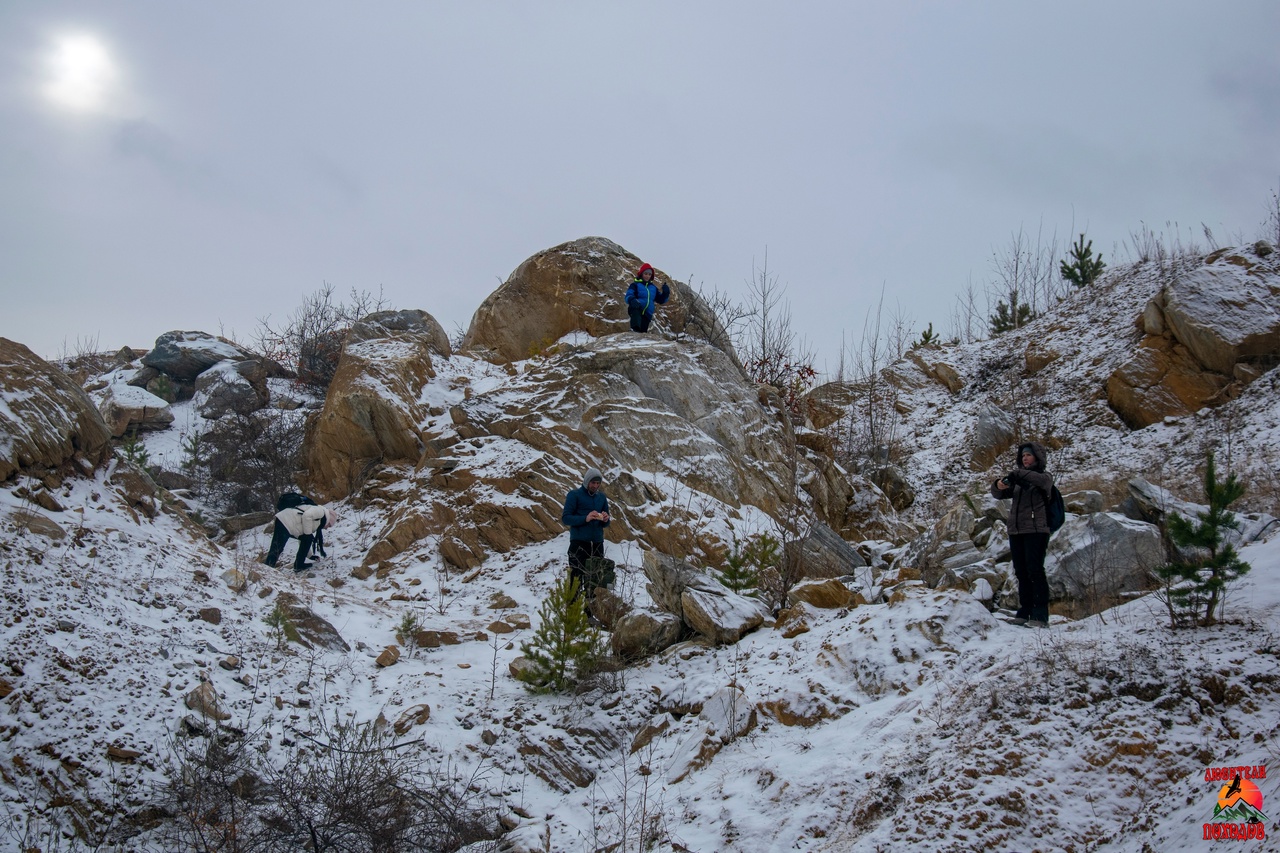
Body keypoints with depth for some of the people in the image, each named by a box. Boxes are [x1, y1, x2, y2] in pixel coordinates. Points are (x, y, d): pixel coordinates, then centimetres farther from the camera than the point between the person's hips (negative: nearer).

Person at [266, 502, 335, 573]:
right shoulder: (321, 511, 0)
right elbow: (307, 515, -20)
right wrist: (308, 533, -9)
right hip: (284, 522, -10)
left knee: (308, 539, 17)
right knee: (276, 549, -13)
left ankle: (299, 565, 19)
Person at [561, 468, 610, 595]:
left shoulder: (602, 497, 16)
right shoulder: (574, 495, 1)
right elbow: (565, 517, -6)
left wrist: (605, 520, -4)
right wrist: (585, 518, -19)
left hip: (597, 543, 5)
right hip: (579, 542, -5)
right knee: (577, 577, -8)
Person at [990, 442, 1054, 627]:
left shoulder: (1044, 478, 3)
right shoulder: (1018, 481, 20)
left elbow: (1042, 480, -22)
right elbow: (999, 494, 10)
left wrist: (1018, 473, -30)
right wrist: (999, 486, -13)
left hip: (1035, 531, -6)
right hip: (1016, 531, 6)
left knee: (1035, 571, -12)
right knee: (1021, 573, 5)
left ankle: (1040, 615, -15)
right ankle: (1025, 612, 7)